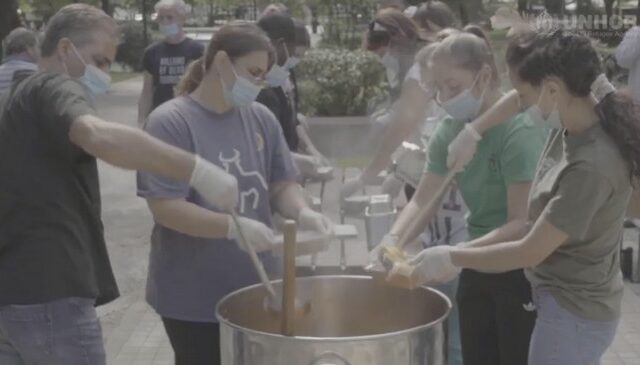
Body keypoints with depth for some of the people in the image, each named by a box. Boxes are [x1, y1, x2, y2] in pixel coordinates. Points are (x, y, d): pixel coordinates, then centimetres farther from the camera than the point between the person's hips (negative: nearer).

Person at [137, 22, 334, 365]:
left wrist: (302, 212, -14)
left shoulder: (261, 118, 4)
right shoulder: (170, 122, -13)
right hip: (194, 297, -5)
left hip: (257, 287, 5)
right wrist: (233, 226, -30)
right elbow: (165, 208, -18)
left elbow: (281, 185, 9)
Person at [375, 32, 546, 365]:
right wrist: (390, 244, -21)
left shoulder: (520, 132, -22)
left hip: (522, 270, -6)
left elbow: (521, 224, -25)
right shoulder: (449, 130, -2)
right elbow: (422, 201, -3)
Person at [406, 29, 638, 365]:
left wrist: (451, 258, -13)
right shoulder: (573, 122, -6)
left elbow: (530, 252, -23)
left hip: (573, 314, -8)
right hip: (571, 301, 8)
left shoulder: (590, 167, -30)